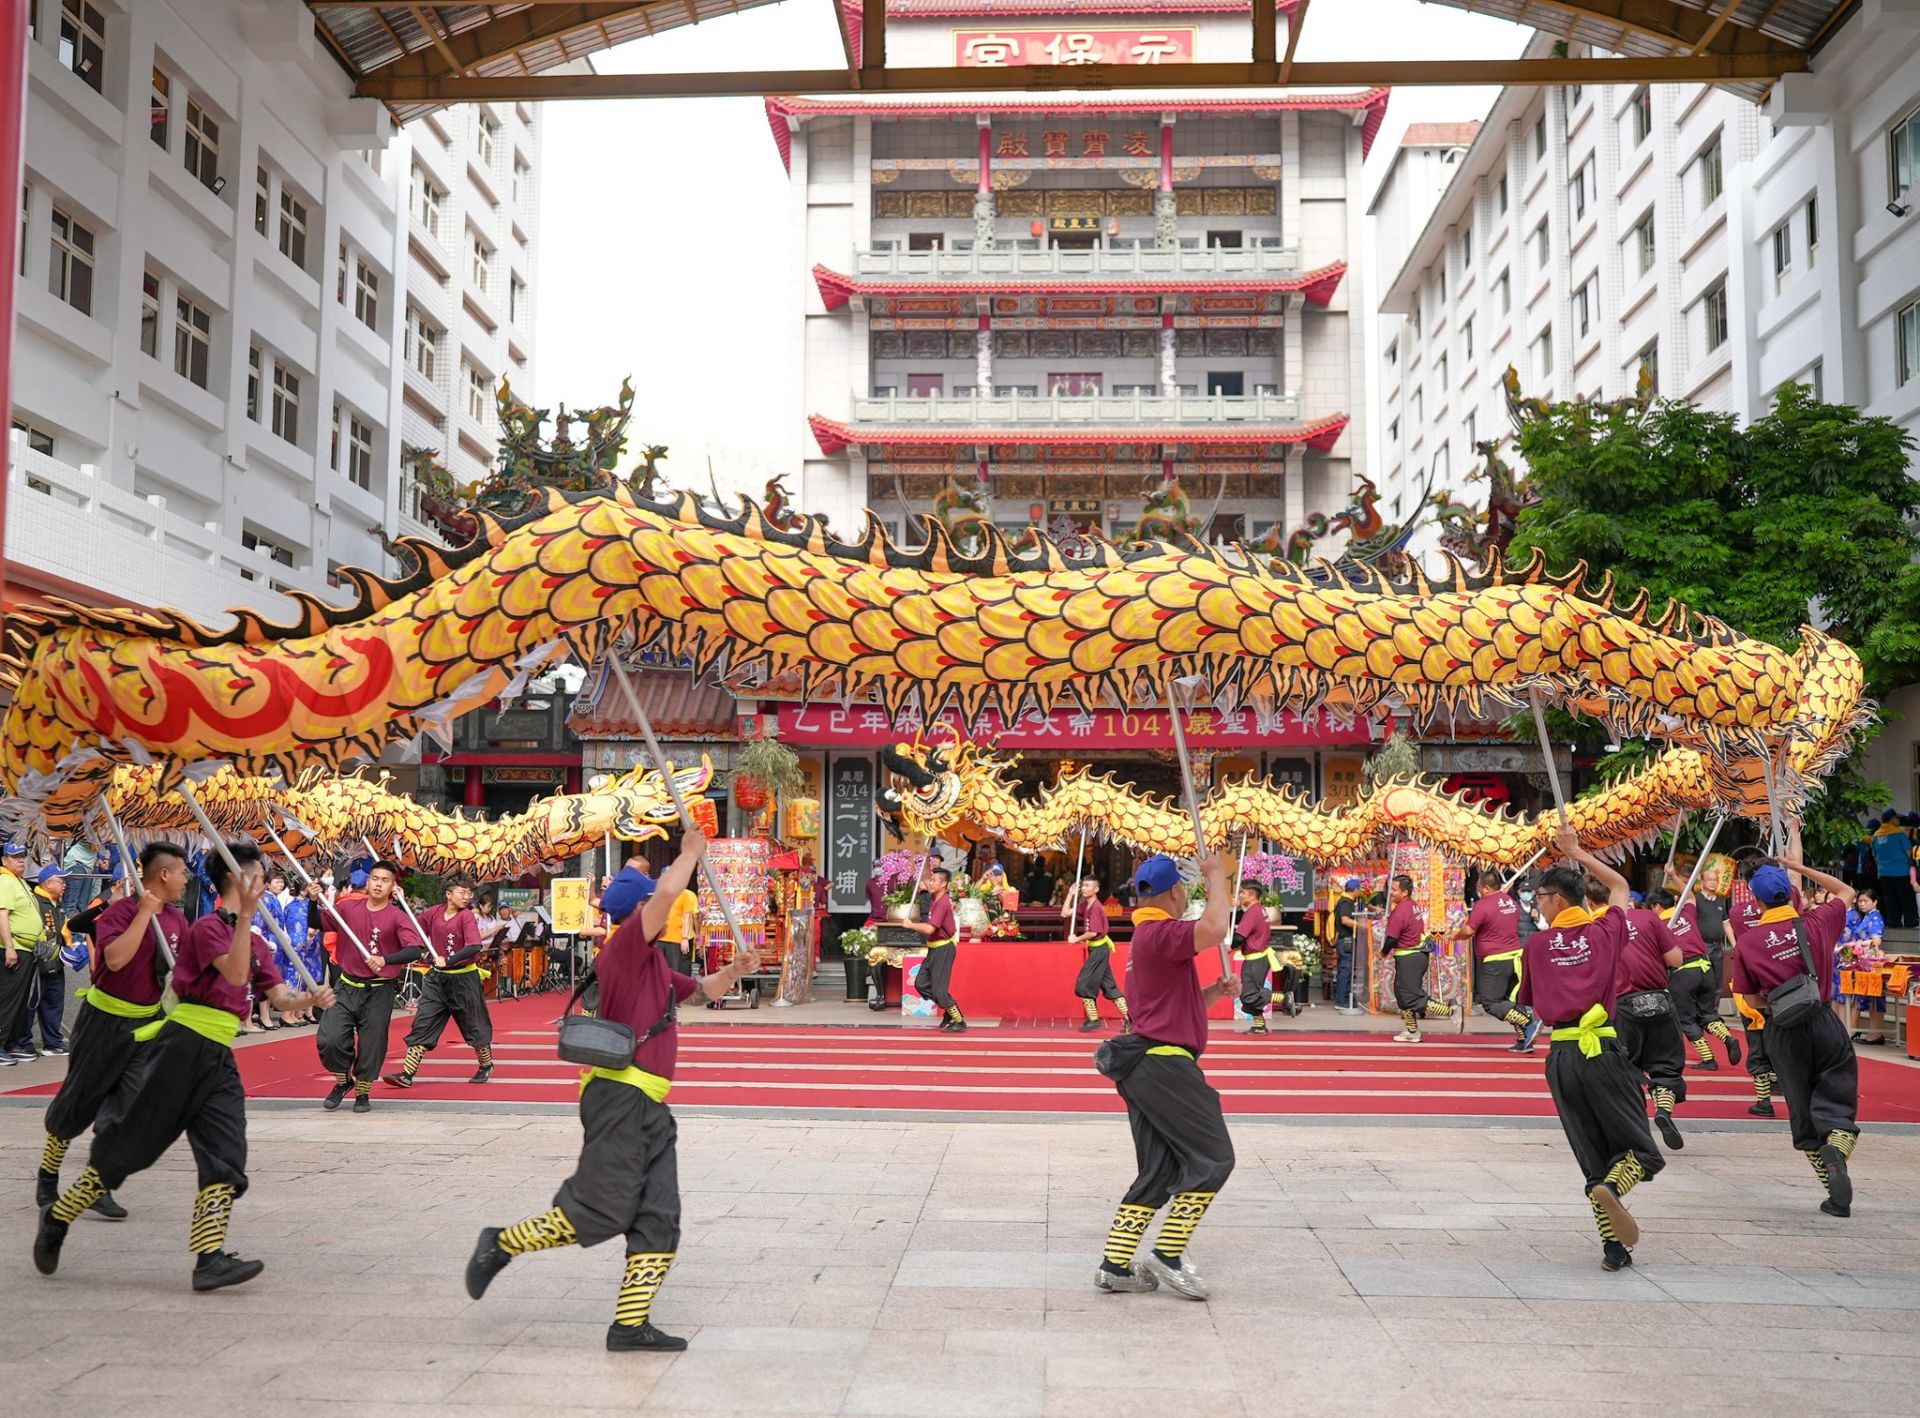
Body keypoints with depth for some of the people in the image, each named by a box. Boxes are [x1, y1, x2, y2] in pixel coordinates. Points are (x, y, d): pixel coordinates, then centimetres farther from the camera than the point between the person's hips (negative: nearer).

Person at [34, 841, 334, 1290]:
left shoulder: (258, 945, 17)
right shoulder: (208, 927, -7)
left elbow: (280, 998, 10)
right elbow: (235, 973, -23)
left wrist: (312, 999, -10)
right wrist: (246, 913, -30)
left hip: (219, 1058, 7)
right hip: (183, 1046, -7)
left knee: (225, 1156, -5)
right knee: (130, 1141, 0)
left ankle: (210, 1258, -8)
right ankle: (58, 1218, 21)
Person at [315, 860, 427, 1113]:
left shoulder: (397, 917, -10)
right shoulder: (348, 907, 0)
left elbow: (416, 949, -20)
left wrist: (386, 960, -34)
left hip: (379, 991, -2)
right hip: (347, 987, 2)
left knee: (371, 1046, 4)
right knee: (328, 1039, -7)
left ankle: (363, 1092, 27)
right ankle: (343, 1080, 21)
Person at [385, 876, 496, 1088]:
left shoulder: (466, 916, -13)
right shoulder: (433, 912, 1)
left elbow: (475, 946, -25)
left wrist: (448, 960, -33)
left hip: (464, 979, -4)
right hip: (437, 978, 4)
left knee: (474, 1026, 9)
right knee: (422, 1025, -2)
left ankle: (486, 1065, 31)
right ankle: (407, 1074, -1)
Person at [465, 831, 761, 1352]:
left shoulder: (653, 966, 22)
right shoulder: (625, 947, -8)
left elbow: (699, 990, 35)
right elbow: (667, 894, -22)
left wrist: (734, 971, 16)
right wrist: (691, 852, -8)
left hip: (649, 1108, 10)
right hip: (620, 1097, -10)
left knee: (658, 1219, 5)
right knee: (602, 1210, -9)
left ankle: (631, 1324, 8)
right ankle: (502, 1245, 9)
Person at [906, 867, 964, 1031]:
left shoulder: (942, 903, -22)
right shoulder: (935, 899, 6)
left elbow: (930, 928, -31)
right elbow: (929, 887, 33)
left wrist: (911, 925, -18)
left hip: (943, 948, -10)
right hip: (934, 948, 10)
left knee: (939, 989, -9)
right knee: (921, 983, 12)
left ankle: (959, 1022, 2)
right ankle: (949, 1011, 22)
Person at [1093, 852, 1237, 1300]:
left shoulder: (1150, 936, 21)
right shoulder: (1159, 933, -12)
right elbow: (1216, 928, -30)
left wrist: (1216, 991, 10)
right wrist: (1216, 875, -15)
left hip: (1146, 1067, 10)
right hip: (1165, 1064, -10)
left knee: (1159, 1172, 12)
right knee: (1213, 1159, -4)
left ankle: (1116, 1264, 10)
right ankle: (1168, 1254, -4)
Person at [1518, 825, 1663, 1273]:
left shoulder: (1536, 944, 6)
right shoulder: (1604, 931, 6)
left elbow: (1528, 1003, 16)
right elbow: (1620, 885, 27)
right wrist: (1578, 854, 33)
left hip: (1560, 1055, 2)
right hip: (1602, 1051, -2)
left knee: (1595, 1159, 11)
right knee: (1643, 1152, 6)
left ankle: (1614, 1248, 4)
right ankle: (1612, 1188, -25)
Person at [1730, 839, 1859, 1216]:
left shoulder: (1746, 942, -5)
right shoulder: (1816, 924, -3)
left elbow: (1752, 1001, 1)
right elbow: (1846, 891, 17)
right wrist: (1799, 867, 15)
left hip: (1782, 1032, 0)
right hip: (1824, 1024, 0)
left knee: (1803, 1111, 11)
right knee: (1837, 1099, 7)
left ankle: (1836, 1194, 12)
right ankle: (1836, 1151, -24)